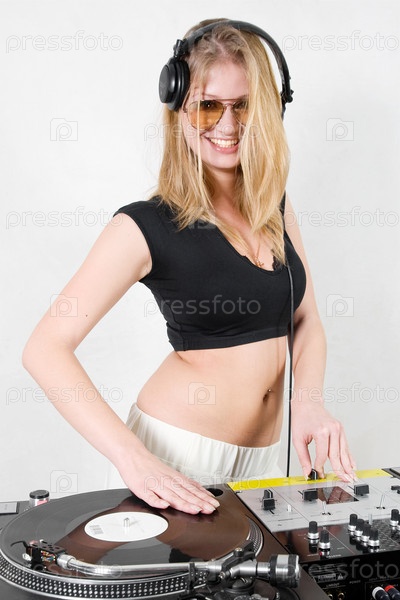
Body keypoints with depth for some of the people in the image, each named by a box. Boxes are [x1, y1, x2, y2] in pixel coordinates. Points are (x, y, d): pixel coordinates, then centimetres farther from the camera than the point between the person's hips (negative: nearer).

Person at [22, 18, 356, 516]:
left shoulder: (274, 204, 4)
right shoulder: (147, 226, -14)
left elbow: (305, 322, 9)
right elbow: (46, 349, -19)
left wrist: (309, 401, -10)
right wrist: (132, 457, -29)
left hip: (261, 455, 6)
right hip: (177, 453, -5)